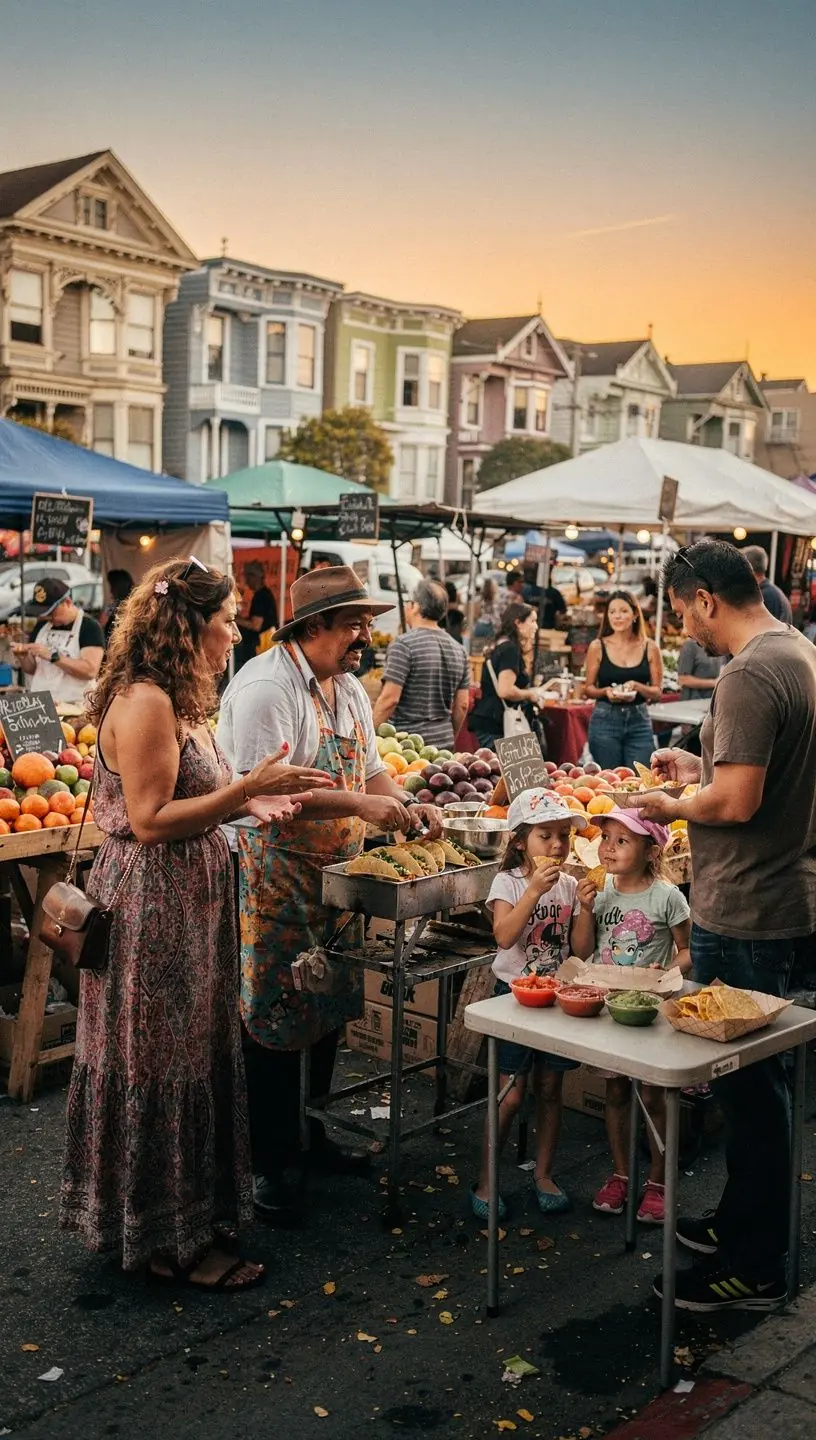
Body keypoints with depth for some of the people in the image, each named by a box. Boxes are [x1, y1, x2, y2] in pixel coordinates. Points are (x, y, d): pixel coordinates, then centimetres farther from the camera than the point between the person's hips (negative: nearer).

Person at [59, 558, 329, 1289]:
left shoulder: (176, 701, 12)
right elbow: (150, 820, -22)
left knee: (192, 1055, 18)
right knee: (159, 1064, 2)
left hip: (187, 899, 10)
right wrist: (248, 785, -22)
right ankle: (164, 1238, 16)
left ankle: (186, 1208, 32)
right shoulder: (143, 702, -20)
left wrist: (248, 800, 2)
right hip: (150, 906, -10)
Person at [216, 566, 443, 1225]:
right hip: (274, 879, -9)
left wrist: (407, 805, 0)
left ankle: (309, 1133, 34)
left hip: (335, 876, 9)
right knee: (275, 1021, -1)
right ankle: (267, 1164, 12)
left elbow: (369, 768, 19)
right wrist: (358, 806, -28)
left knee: (329, 1012, 17)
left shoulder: (349, 688, 12)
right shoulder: (265, 687, -19)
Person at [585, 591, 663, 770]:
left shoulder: (649, 647, 2)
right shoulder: (598, 647, 0)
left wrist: (636, 686, -15)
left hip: (639, 721, 1)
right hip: (605, 720, -1)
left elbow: (657, 692, 3)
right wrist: (606, 691, -15)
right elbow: (589, 689, 5)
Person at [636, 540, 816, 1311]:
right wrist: (700, 766, 16)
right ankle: (741, 1221, 35)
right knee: (752, 1078, 20)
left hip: (744, 912, -10)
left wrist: (670, 806, -9)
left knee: (747, 1083, 2)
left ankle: (754, 1268, 15)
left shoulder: (748, 676, -22)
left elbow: (737, 802, -26)